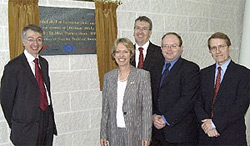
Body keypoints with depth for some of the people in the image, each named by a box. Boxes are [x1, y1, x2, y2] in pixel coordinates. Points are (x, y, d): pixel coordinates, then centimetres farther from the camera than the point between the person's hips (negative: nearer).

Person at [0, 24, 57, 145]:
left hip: (48, 121, 6)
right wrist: (15, 125, 1)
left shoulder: (44, 63, 11)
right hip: (27, 128, -6)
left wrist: (51, 118, 10)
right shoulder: (13, 67, -11)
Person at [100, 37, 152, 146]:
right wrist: (103, 134, 7)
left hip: (135, 132, -3)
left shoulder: (143, 75, -5)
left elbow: (147, 108, -7)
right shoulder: (108, 76, 6)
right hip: (114, 132, 3)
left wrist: (146, 136, -10)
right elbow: (105, 108, 8)